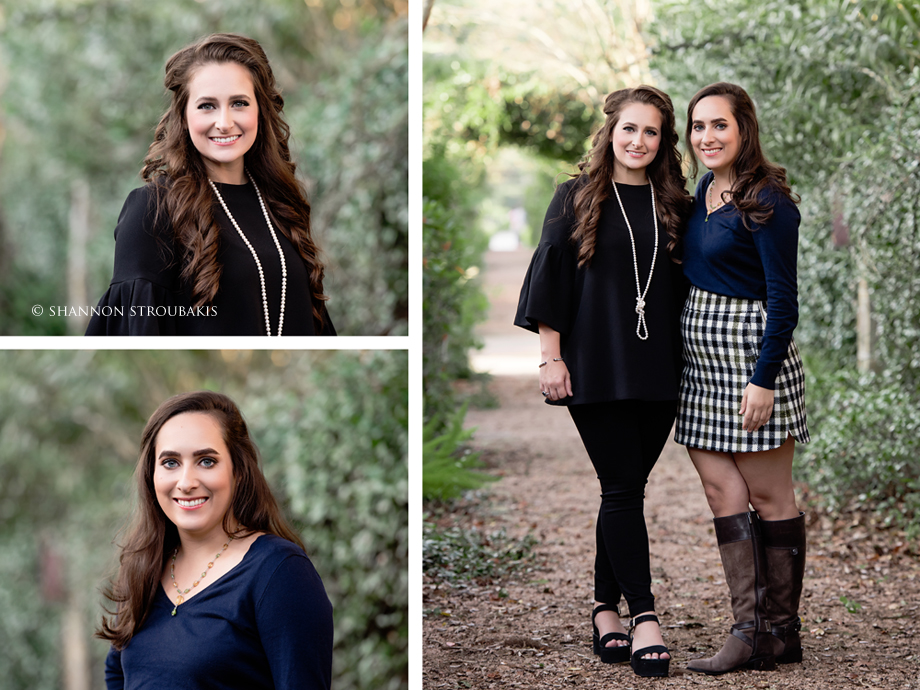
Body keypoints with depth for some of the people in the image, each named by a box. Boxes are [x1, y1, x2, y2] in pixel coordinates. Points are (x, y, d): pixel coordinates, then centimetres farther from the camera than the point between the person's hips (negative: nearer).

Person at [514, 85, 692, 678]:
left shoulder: (674, 205, 9)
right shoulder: (578, 197, 1)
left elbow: (688, 284, 13)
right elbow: (552, 275, 0)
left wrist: (687, 357, 7)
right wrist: (551, 356, -6)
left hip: (658, 367, 3)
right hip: (596, 367, -3)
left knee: (627, 489, 6)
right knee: (623, 487, -6)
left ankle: (606, 605, 17)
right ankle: (644, 615, -7)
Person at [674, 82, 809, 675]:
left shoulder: (768, 202, -13)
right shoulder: (706, 189, 11)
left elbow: (783, 298, -15)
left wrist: (765, 379, -20)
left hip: (752, 353, -8)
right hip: (702, 358, 8)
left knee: (768, 495, 1)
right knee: (722, 491, 2)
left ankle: (781, 632, 9)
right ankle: (751, 631, 3)